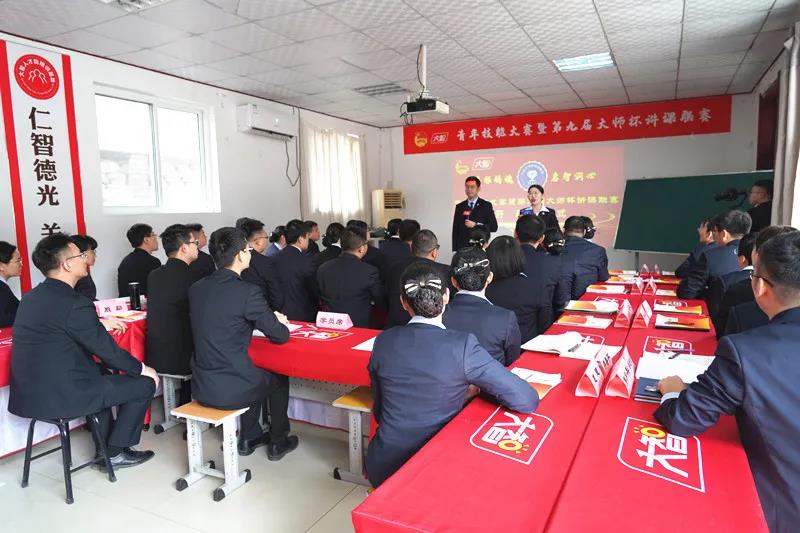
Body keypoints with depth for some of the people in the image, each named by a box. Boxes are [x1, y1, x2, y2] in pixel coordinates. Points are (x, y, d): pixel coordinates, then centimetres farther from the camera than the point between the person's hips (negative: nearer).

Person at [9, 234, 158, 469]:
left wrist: (97, 323, 32)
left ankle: (104, 448, 34)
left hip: (30, 392, 9)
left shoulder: (32, 297, 6)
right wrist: (142, 369, 0)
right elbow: (107, 350, -14)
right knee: (145, 383, 3)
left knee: (102, 372, 32)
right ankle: (115, 452, 15)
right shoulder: (75, 303, -21)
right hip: (62, 397, -9)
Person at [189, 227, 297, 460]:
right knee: (279, 378, 23)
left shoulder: (196, 288, 1)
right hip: (231, 390, -6)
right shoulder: (248, 292, -19)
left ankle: (250, 437, 40)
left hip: (200, 387, 6)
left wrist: (268, 318, 18)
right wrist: (279, 321, 13)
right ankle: (278, 442, 35)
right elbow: (280, 336, -10)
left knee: (258, 374, 32)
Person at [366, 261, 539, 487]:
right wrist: (476, 388, 1)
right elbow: (528, 400, -17)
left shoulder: (383, 341, -7)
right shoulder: (462, 345, -19)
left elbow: (378, 410, 6)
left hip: (384, 467, 3)